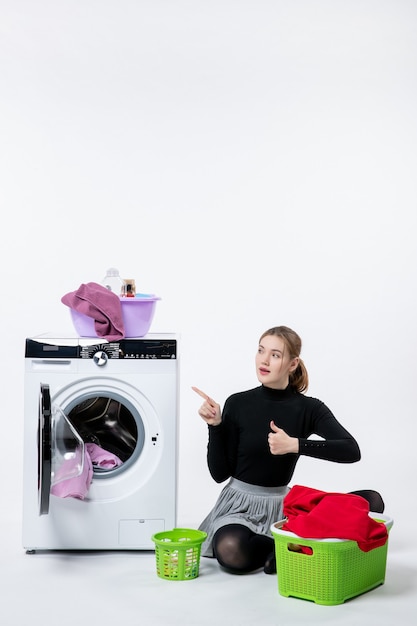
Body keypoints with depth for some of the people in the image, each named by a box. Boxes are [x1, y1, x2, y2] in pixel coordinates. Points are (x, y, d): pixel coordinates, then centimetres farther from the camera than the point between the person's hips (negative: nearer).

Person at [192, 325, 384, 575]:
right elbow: (220, 473, -3)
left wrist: (295, 444, -29)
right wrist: (215, 426, -16)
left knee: (372, 500, -16)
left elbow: (352, 451, -20)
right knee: (231, 552, -39)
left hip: (283, 503, 3)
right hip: (240, 503, -2)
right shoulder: (238, 404, -6)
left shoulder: (308, 408, -3)